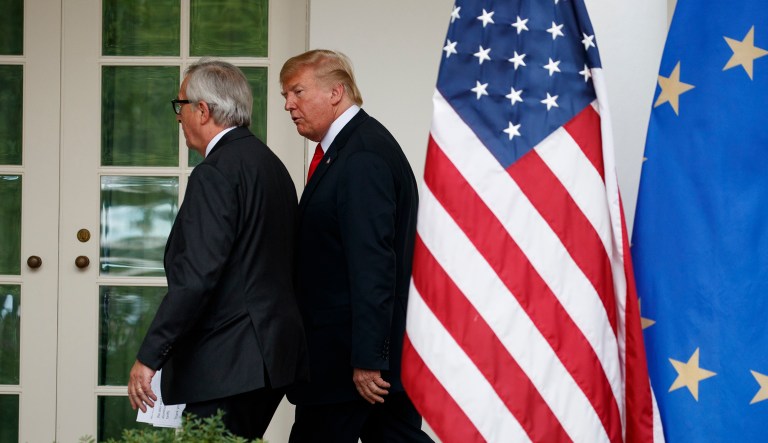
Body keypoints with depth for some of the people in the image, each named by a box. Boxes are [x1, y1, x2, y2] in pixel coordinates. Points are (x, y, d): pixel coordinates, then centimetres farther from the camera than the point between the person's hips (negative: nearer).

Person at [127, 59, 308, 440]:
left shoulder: (216, 173, -13)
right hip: (271, 354, 10)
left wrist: (148, 357, -18)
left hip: (224, 366, -10)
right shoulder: (270, 163, 16)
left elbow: (195, 276, -21)